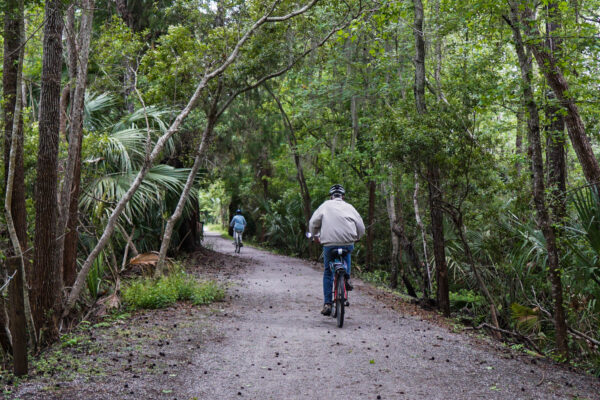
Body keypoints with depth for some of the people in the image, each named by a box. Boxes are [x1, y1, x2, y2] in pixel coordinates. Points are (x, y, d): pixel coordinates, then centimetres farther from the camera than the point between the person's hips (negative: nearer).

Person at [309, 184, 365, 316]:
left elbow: (313, 223, 3)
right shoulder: (349, 207, 10)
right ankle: (347, 278, 21)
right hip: (348, 243, 1)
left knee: (328, 273, 14)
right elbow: (361, 228, 10)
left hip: (329, 244, -1)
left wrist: (316, 236, 20)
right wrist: (355, 238, 28)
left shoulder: (325, 205, 8)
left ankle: (327, 304, 8)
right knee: (347, 253, 37)